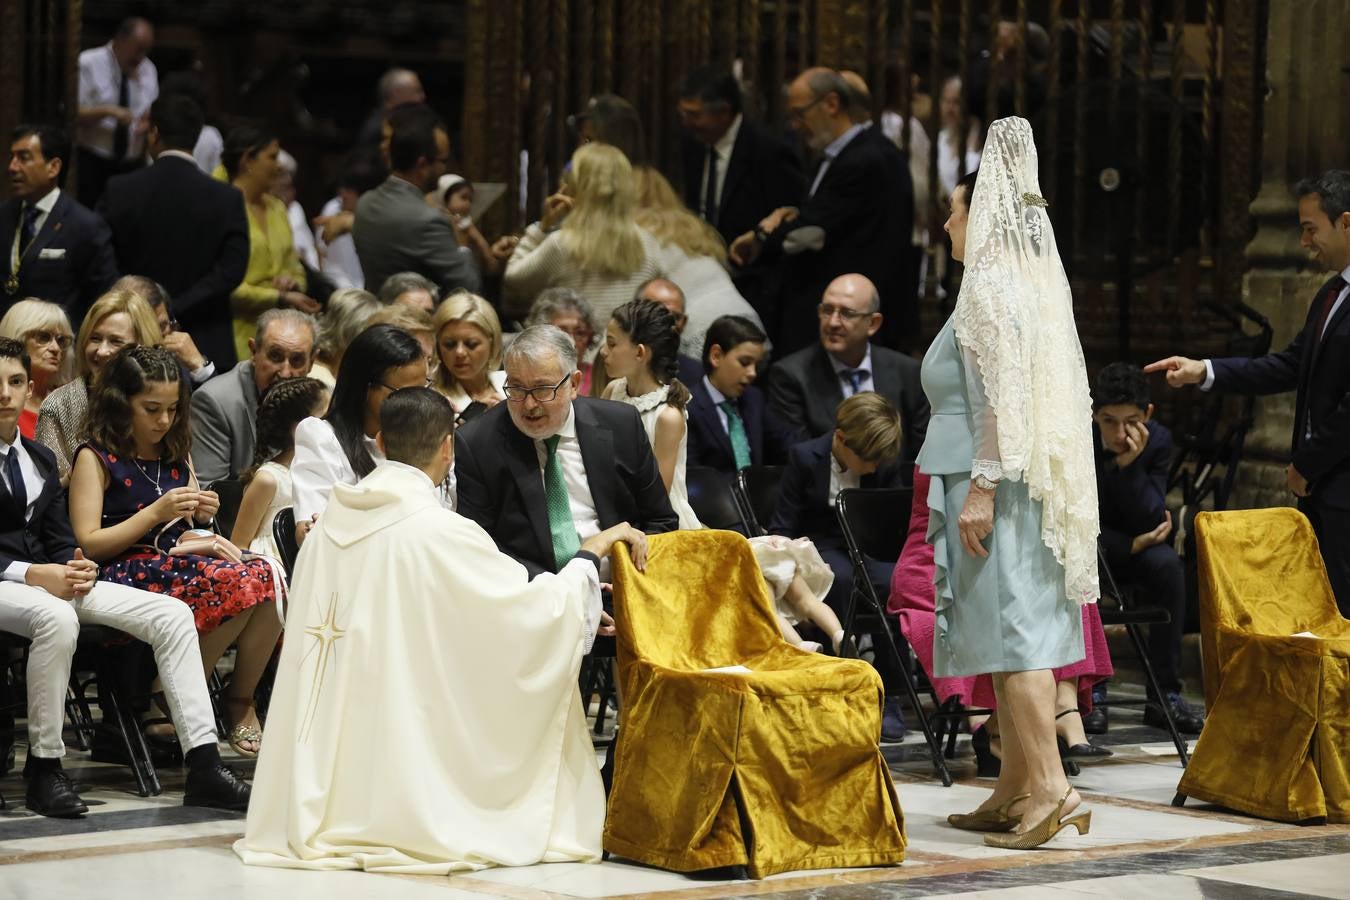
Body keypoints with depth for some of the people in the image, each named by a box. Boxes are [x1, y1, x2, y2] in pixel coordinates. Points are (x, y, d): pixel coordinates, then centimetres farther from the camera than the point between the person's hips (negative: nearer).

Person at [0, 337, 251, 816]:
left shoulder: (40, 458, 21)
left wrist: (75, 569, -5)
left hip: (49, 577, 7)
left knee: (171, 614, -9)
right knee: (55, 616, -42)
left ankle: (204, 768, -16)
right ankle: (44, 768, -27)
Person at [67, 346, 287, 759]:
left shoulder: (176, 455, 19)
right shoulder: (96, 458, 1)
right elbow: (87, 544, -7)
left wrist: (201, 516, 2)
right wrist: (156, 513, -14)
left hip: (178, 560, 6)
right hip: (127, 572, -6)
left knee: (268, 578, -26)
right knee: (242, 584, -32)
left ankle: (241, 701, -10)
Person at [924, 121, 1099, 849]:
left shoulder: (990, 286, -12)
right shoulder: (1035, 282, 17)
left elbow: (1002, 398, -19)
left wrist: (984, 486, -21)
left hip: (994, 484, -9)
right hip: (1024, 486, 9)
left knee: (1010, 630, -11)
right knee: (1014, 633, 10)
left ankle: (1050, 788, -15)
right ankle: (1015, 791, 12)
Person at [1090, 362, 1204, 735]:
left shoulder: (1158, 440, -12)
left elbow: (1147, 521, -16)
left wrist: (1130, 465, -30)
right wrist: (1132, 545, -19)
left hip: (1129, 546, 2)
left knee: (1167, 564, -28)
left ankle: (1165, 695, -23)